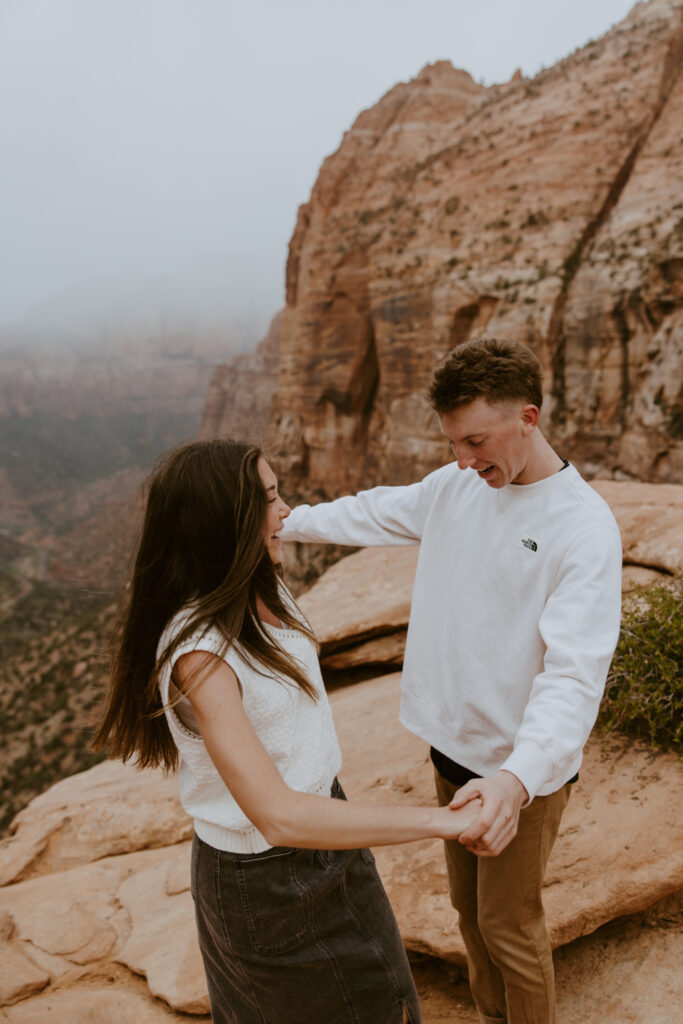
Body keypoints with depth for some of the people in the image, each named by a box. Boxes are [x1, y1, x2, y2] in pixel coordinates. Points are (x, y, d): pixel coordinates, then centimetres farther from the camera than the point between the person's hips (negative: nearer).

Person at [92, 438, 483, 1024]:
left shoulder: (267, 593, -6)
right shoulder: (199, 654, -33)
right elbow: (280, 816, -39)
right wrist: (441, 821, -38)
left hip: (319, 805, 7)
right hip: (264, 873, -7)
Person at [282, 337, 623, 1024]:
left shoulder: (584, 527, -23)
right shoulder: (455, 485, -3)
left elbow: (575, 674, -30)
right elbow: (377, 512, 15)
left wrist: (518, 776, -43)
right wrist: (286, 523, 17)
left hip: (523, 768, -6)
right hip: (453, 743, 6)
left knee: (507, 923, 11)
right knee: (467, 907, 24)